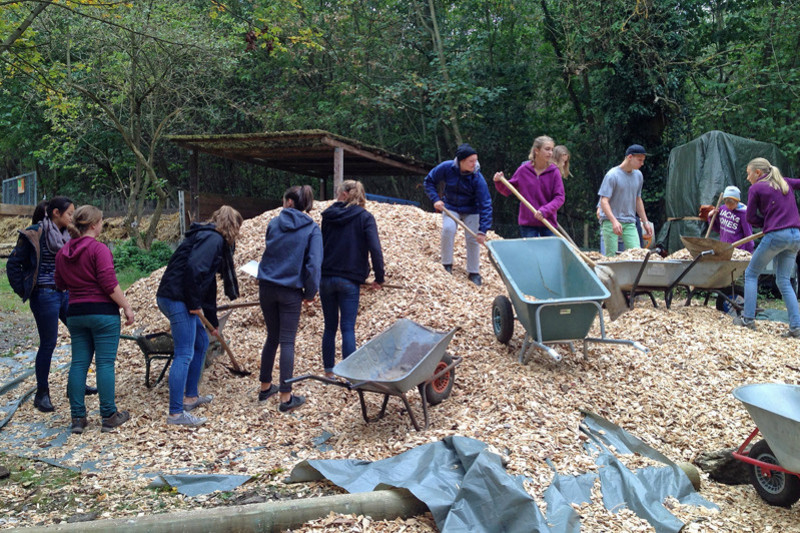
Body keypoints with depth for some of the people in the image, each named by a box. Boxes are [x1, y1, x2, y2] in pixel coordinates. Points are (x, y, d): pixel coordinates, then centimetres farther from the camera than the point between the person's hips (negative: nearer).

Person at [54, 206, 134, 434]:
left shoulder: (62, 252, 9)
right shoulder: (98, 249, -13)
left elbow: (60, 284, 18)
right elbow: (109, 284, -17)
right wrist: (126, 306, -10)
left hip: (75, 313, 6)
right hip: (103, 312, -6)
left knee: (79, 363, 9)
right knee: (105, 363, -1)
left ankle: (78, 417, 11)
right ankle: (109, 416, 5)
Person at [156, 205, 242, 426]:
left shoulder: (209, 239, 23)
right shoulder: (213, 239, -8)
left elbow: (208, 284, 30)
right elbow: (194, 267, -25)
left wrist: (213, 321, 35)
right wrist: (194, 304, -16)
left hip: (171, 297, 10)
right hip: (177, 298, -10)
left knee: (201, 341, 22)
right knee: (184, 354, -8)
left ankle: (191, 396, 31)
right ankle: (176, 413, -5)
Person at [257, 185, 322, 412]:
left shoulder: (274, 223, 3)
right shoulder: (312, 229, -6)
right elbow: (314, 264, -12)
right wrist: (310, 293, -1)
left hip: (267, 287, 3)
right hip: (290, 291, -3)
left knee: (272, 337, 18)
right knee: (287, 342, 1)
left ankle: (265, 387, 26)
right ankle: (286, 397, 3)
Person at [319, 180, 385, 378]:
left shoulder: (329, 215, 4)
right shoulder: (365, 217, -5)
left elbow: (319, 245, 9)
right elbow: (375, 249, -14)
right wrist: (379, 277, -8)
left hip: (325, 278, 3)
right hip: (349, 280, -3)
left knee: (330, 327, 13)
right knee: (348, 328, 1)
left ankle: (329, 371, 20)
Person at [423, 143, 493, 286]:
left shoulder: (477, 178, -24)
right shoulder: (446, 167, -20)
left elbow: (485, 204, -24)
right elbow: (429, 180, -3)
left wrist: (482, 231, -29)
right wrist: (435, 199, -17)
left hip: (471, 211, 0)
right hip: (450, 207, 0)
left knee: (473, 238, -5)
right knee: (448, 229, -24)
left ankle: (473, 273, 13)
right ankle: (446, 265, -7)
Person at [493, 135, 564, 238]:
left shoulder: (554, 172, -3)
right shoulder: (524, 170, -1)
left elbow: (559, 197, -7)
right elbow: (507, 191, 8)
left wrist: (545, 210, -21)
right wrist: (499, 182, -12)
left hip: (548, 222, 0)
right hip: (527, 223, 0)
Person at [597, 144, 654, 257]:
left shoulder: (638, 175, 11)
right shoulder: (612, 175, -9)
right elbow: (604, 201, -15)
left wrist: (645, 222, 19)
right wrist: (614, 221, -29)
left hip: (629, 223, 5)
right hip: (610, 222, -5)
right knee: (611, 256, -8)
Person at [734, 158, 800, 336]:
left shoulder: (756, 188, 0)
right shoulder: (784, 182, 16)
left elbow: (751, 218, 1)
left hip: (775, 235, -6)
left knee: (751, 274, 9)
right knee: (784, 280, 11)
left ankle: (748, 319, 4)